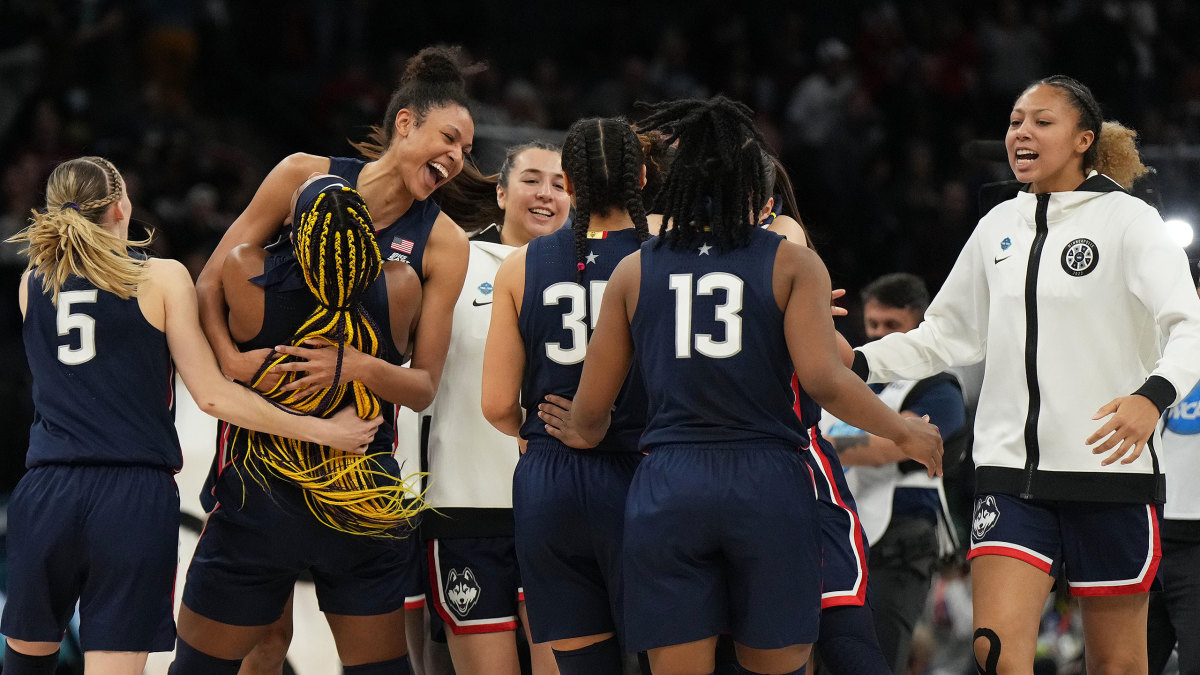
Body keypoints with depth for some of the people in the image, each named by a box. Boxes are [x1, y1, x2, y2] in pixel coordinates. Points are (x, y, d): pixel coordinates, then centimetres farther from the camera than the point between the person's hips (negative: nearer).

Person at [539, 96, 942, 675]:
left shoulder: (634, 272, 8)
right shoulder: (792, 264, 1)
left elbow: (589, 414, 10)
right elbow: (824, 381, -11)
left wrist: (581, 434, 34)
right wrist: (904, 432, 5)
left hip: (667, 491, 1)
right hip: (768, 486, -1)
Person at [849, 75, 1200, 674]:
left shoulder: (1128, 221, -4)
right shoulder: (1000, 226, 12)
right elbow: (948, 335, 23)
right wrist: (857, 362, 8)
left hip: (1111, 466, -4)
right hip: (1011, 471, 4)